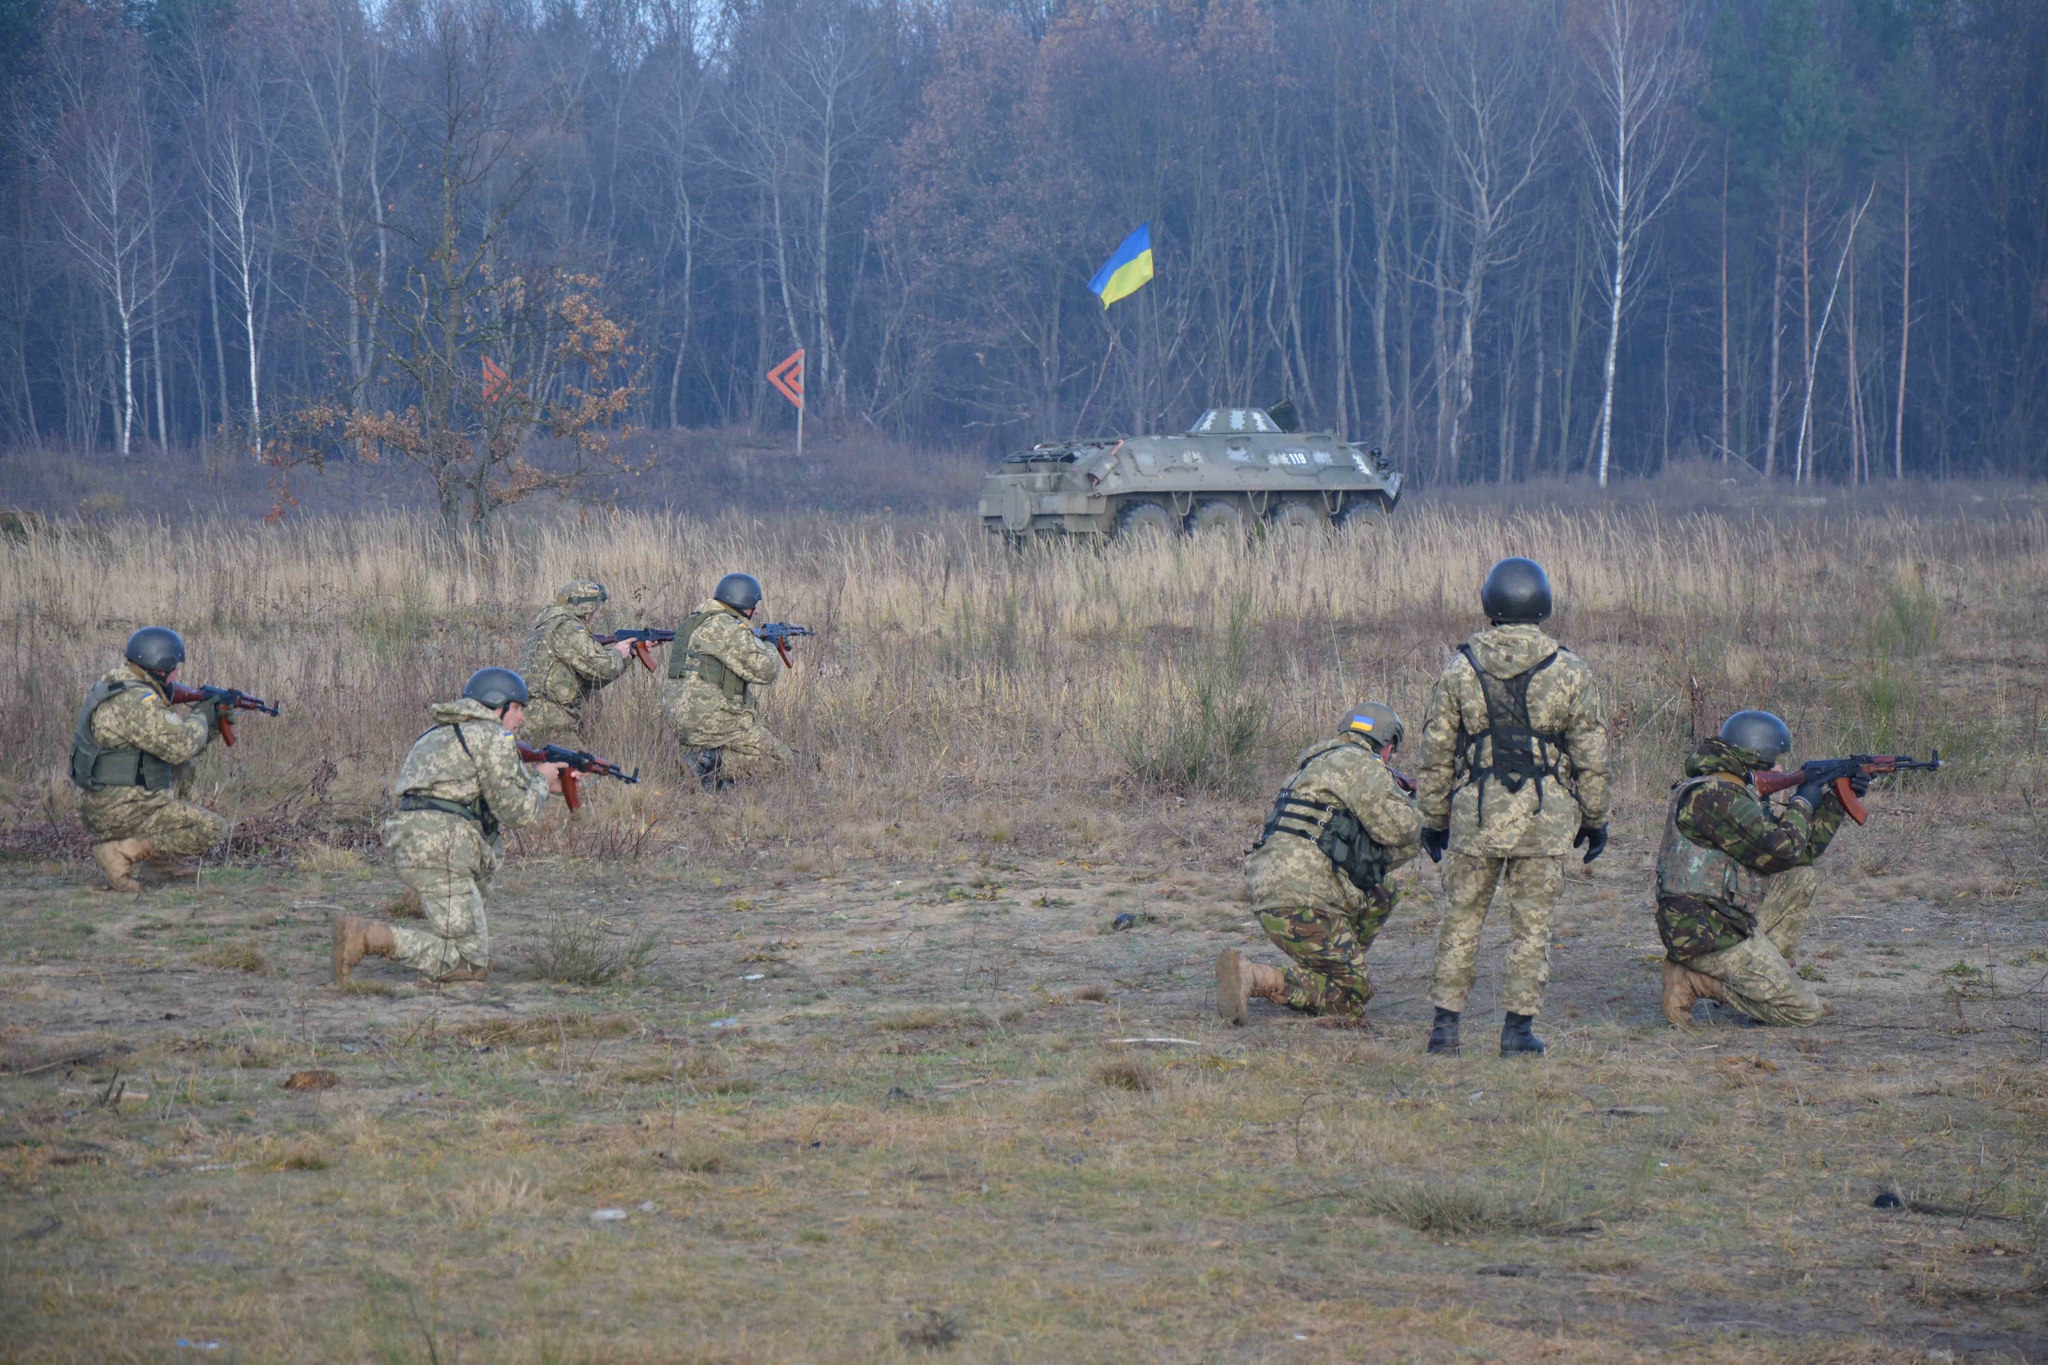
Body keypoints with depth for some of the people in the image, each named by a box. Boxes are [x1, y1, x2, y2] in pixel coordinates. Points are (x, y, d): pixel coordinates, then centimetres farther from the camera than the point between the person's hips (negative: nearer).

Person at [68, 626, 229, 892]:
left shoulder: (114, 689, 14)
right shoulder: (136, 701, -20)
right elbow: (180, 746, -23)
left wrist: (213, 723, 17)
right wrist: (200, 717, -3)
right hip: (122, 813, -10)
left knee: (179, 769, 26)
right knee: (212, 830, -7)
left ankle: (161, 860, 19)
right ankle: (122, 853, -12)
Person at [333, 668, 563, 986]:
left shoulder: (441, 734, 27)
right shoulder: (492, 737, -2)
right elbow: (516, 811, -4)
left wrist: (539, 783, 35)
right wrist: (541, 781, 15)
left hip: (407, 847, 9)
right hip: (440, 854, -9)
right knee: (470, 966, -8)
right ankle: (368, 937, -22)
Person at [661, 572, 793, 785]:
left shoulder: (696, 622, 18)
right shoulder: (726, 627, -12)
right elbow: (764, 670, -13)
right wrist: (770, 650, 9)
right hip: (711, 720, -9)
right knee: (781, 761, -4)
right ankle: (714, 762, -17)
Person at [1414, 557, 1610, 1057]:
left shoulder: (1460, 668, -1)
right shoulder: (1569, 672, -3)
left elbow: (1436, 751, 3)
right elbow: (1591, 755, 2)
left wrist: (1433, 816, 12)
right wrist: (1595, 818, 12)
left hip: (1476, 811, 1)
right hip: (1546, 815, -1)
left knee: (1462, 918, 10)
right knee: (1531, 923, 6)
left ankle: (1445, 1024, 8)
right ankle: (1519, 1028, 6)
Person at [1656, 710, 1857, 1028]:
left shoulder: (1737, 795, 16)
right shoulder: (1712, 798, -18)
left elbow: (1805, 849, 21)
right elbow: (1779, 850, -21)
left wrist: (1836, 799, 14)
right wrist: (1802, 804, -4)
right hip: (1708, 937, -10)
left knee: (1804, 878, 16)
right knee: (1805, 1012, -8)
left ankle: (1768, 975, 11)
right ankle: (1694, 979, -7)